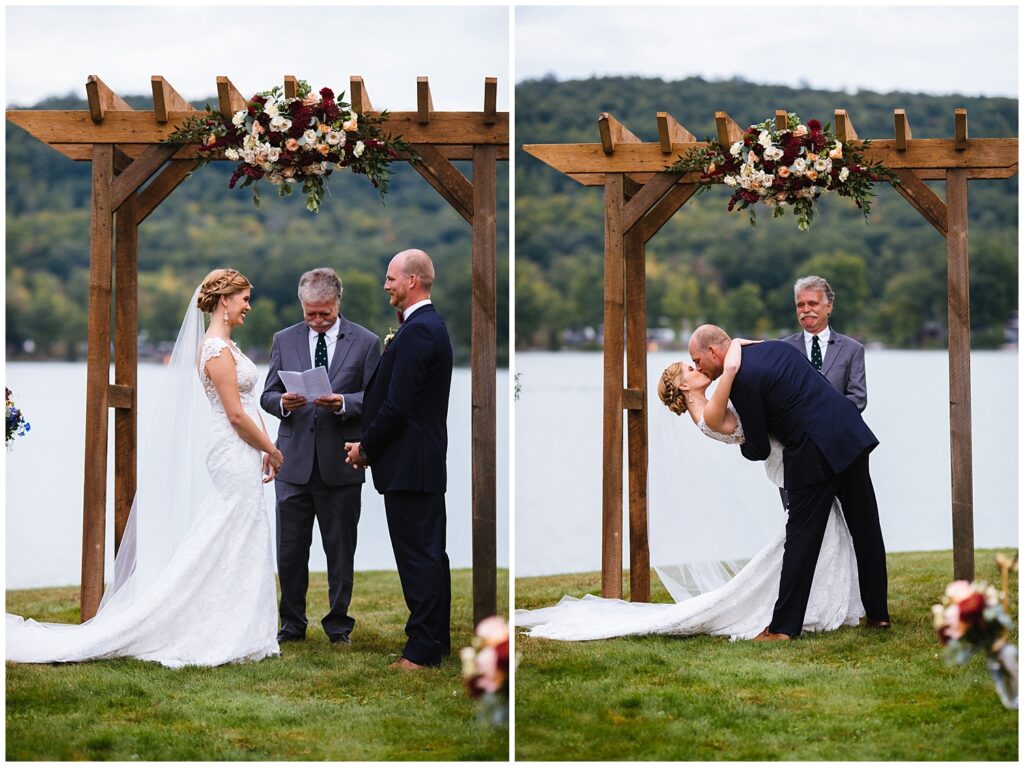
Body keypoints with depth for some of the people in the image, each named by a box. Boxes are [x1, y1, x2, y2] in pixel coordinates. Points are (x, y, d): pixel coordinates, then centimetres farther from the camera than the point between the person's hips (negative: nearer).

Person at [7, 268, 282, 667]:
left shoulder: (225, 345, 15)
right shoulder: (217, 349, -16)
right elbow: (236, 414, -19)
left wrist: (267, 449, 11)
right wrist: (271, 449, -8)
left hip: (241, 457, 10)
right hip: (234, 456, -10)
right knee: (231, 546, -6)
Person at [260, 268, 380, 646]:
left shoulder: (365, 342, 1)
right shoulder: (284, 340, 8)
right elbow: (267, 394, 9)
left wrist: (343, 402, -20)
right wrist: (282, 402, -14)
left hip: (341, 463, -2)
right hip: (294, 461, 2)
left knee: (340, 550, 6)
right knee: (289, 550, 5)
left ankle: (338, 623, 18)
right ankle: (292, 623, 17)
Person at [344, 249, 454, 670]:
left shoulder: (416, 331, -18)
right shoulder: (432, 325, 14)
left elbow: (397, 405, -20)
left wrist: (366, 448, -9)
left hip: (408, 465, -10)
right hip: (430, 462, 10)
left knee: (417, 558, -6)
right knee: (431, 553, 14)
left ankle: (423, 650, -3)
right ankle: (437, 641, 20)